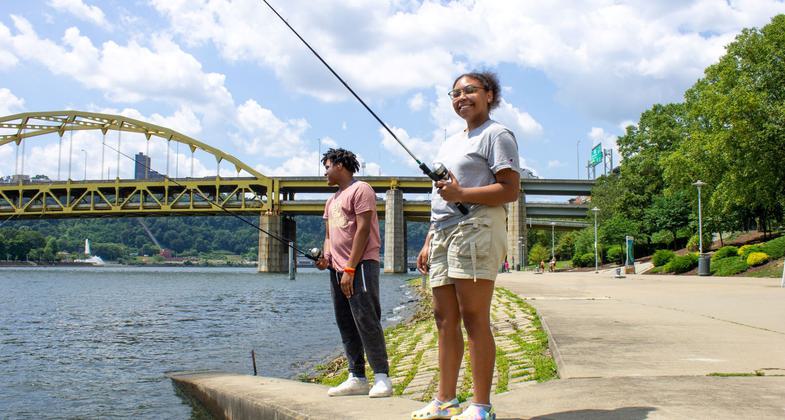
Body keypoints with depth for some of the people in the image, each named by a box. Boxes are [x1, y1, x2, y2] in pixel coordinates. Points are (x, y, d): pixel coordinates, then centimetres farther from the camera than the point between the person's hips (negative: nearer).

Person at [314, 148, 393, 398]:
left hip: (361, 265, -9)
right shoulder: (331, 201, 24)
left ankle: (382, 377, -7)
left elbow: (363, 230, -12)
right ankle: (357, 379, 9)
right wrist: (326, 257, 3)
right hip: (338, 269, 9)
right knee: (346, 325, 6)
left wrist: (350, 268, -16)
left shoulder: (360, 190, -3)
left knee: (366, 321, -11)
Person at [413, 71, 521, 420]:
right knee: (445, 319, 7)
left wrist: (461, 194, -18)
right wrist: (428, 242, 21)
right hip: (443, 234, 9)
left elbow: (511, 190, -10)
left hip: (476, 229, -8)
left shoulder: (497, 134, 1)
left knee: (474, 319, -9)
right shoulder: (451, 143, 27)